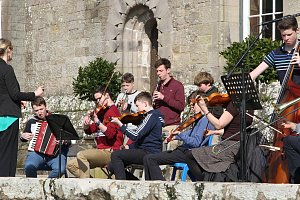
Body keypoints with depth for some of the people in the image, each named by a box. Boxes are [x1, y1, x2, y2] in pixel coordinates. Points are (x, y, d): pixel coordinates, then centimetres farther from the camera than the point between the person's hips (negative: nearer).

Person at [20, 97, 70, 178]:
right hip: (36, 152, 1)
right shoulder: (32, 122, 17)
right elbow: (23, 139, 32)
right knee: (29, 166, -35)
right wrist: (23, 136, 9)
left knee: (60, 169, -34)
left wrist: (64, 141, -11)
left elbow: (69, 141, 11)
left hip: (54, 153, -1)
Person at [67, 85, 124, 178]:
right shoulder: (101, 112, 19)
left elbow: (110, 133, -20)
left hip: (110, 152, -10)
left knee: (81, 155, -29)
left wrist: (97, 122, -25)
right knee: (71, 165, 3)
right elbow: (88, 131, 18)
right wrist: (86, 124, -3)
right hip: (101, 151, 10)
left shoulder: (112, 110, -7)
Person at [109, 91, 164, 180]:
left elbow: (135, 136, -22)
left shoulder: (152, 116, -13)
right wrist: (129, 147, 9)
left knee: (115, 155, -18)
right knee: (112, 166, 6)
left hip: (149, 153, -10)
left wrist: (120, 124, -17)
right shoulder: (153, 115, 20)